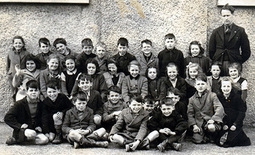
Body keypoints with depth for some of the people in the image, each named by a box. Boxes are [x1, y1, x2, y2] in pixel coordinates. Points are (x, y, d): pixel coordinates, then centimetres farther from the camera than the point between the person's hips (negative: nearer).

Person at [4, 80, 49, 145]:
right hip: (21, 131, -5)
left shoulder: (40, 104, 4)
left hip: (35, 130, 5)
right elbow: (7, 118, -11)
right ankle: (16, 139, -7)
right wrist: (20, 125, -17)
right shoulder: (20, 104, -7)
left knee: (45, 140, -24)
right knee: (31, 134, -38)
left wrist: (40, 126, 2)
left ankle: (18, 140, -9)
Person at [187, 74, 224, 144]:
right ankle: (206, 138, 14)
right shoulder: (192, 99, 11)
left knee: (211, 127, -38)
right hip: (198, 123, 2)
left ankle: (212, 137, -2)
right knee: (197, 140, -21)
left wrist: (213, 119, -26)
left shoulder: (212, 95, 1)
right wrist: (194, 125, -8)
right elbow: (190, 114, 9)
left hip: (209, 120, -2)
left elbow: (220, 109, -11)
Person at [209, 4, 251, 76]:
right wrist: (215, 62, 6)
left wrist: (239, 62, 2)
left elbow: (246, 51, 5)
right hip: (218, 65, 1)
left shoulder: (240, 31, 4)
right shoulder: (216, 32, 10)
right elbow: (211, 50, 13)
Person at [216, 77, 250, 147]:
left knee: (230, 142, -16)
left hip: (235, 124, -3)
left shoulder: (237, 97, -8)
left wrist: (235, 124, -16)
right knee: (220, 142, -7)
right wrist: (223, 124, -11)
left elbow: (242, 112, -7)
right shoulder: (218, 97, -1)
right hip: (224, 124, 3)